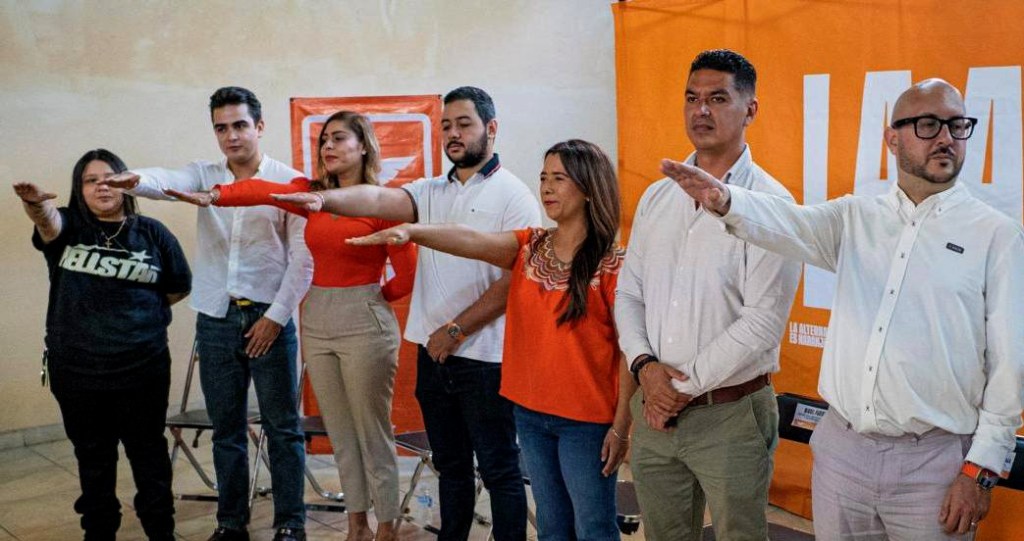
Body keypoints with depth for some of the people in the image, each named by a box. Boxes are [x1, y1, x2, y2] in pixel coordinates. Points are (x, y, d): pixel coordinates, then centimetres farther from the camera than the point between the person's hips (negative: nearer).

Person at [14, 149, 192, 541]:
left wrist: (137, 309, 5)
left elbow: (180, 287, 12)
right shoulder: (69, 227, 1)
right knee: (92, 459, 13)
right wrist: (36, 203, -47)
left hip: (142, 368, 0)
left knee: (149, 454, 9)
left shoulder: (152, 233, 2)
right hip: (76, 370, 1)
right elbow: (47, 220, -25)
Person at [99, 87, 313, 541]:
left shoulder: (289, 181, -3)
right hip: (215, 318, 3)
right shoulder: (204, 175, 6)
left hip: (269, 318, -3)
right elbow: (169, 182, -17)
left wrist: (276, 315, -10)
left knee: (283, 428, 2)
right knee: (226, 428, 12)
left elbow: (303, 257, -5)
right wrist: (137, 180, -40)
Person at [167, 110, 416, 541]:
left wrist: (368, 296, 8)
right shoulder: (312, 195, 6)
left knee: (372, 433, 3)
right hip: (316, 320, 6)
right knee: (340, 433, 13)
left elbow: (407, 275, -6)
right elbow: (263, 192, -12)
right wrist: (212, 196, -29)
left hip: (364, 323, -6)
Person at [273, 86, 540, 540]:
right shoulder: (431, 192, 11)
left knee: (499, 470, 3)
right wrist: (325, 199, -26)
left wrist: (457, 330, -12)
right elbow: (378, 199, -7)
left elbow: (515, 280, -12)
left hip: (484, 358, -6)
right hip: (434, 353, 6)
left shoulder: (513, 195, -5)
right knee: (450, 465, 18)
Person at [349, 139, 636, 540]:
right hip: (530, 413, 5)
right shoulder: (528, 247, 5)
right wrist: (412, 231, -32)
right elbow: (472, 241, -14)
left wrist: (622, 426, -12)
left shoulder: (612, 264, -9)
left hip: (586, 420, -5)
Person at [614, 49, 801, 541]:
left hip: (731, 413, -5)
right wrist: (645, 366, -8)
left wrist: (686, 387, -13)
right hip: (654, 410, 5)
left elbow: (763, 321, -17)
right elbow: (628, 292, 9)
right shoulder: (657, 197, 8)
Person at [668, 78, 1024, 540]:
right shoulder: (856, 218, 7)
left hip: (934, 461, -2)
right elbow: (789, 224, -13)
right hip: (842, 449, 3)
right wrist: (726, 200, -35)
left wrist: (981, 470, -8)